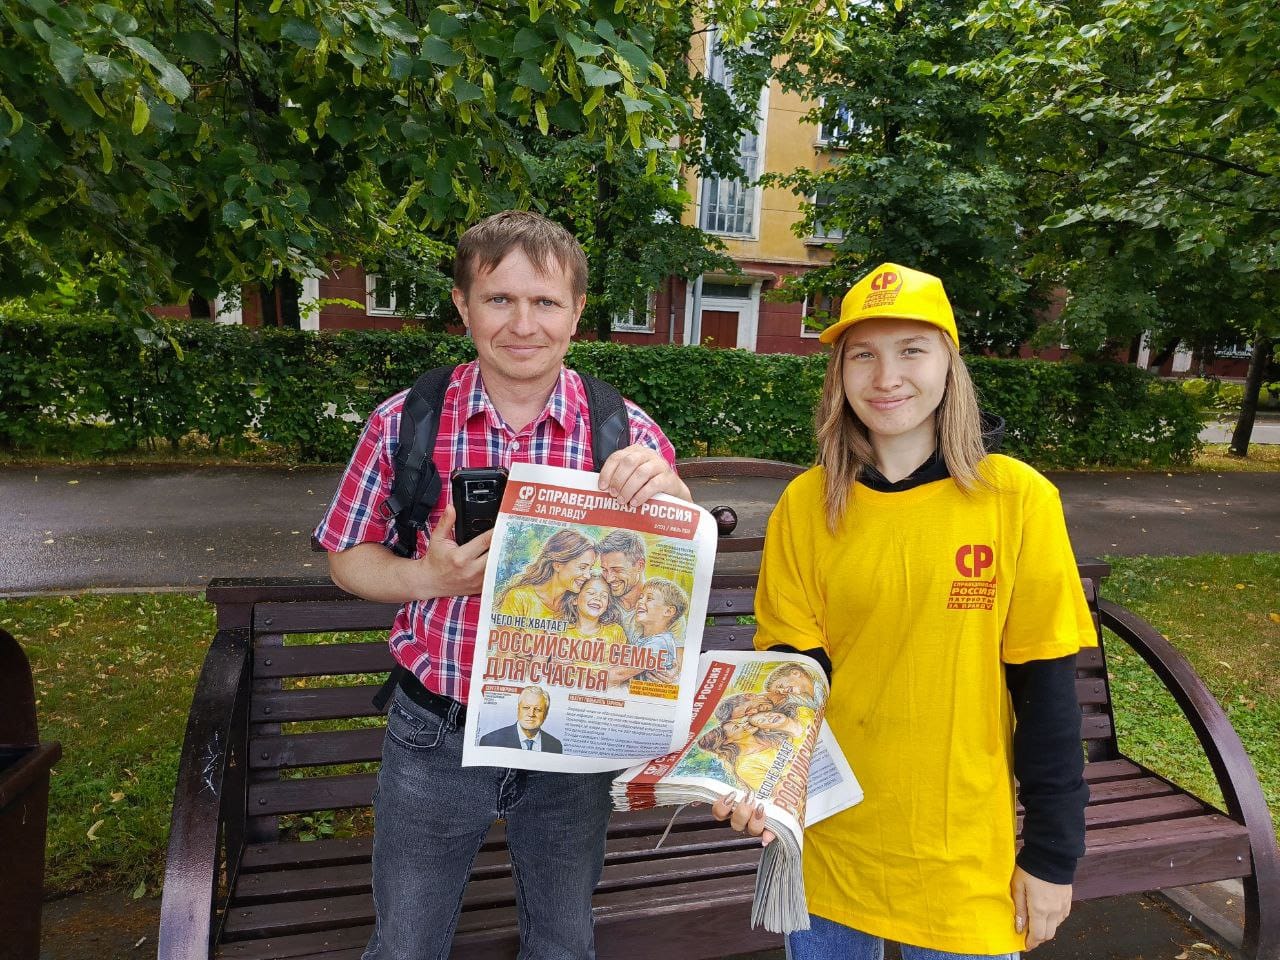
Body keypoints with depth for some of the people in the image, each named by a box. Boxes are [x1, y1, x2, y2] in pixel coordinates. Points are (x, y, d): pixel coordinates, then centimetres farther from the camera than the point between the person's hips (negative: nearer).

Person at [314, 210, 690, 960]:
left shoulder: (627, 433, -10)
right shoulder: (403, 424, -9)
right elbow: (349, 558, 1)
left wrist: (667, 491, -27)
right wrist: (428, 576, -20)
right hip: (436, 735, 0)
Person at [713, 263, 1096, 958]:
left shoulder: (1018, 498, -12)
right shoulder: (805, 504, -8)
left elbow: (1045, 688, -7)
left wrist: (1053, 855, -3)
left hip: (966, 856, -1)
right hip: (827, 841, 2)